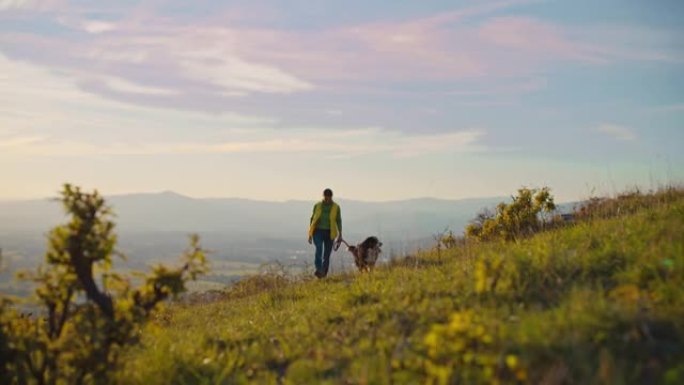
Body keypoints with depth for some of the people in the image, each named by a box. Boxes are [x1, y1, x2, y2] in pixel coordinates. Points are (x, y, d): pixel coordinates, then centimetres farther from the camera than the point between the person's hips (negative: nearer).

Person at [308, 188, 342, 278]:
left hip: (329, 233, 0)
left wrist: (340, 235, -5)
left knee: (327, 255, 0)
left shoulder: (336, 207, 0)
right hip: (318, 231, 0)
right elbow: (312, 219, 9)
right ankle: (319, 270, -34)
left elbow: (339, 221, 2)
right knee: (319, 248, -25)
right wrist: (310, 234, 7)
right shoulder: (317, 206, 3)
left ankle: (324, 274, 10)